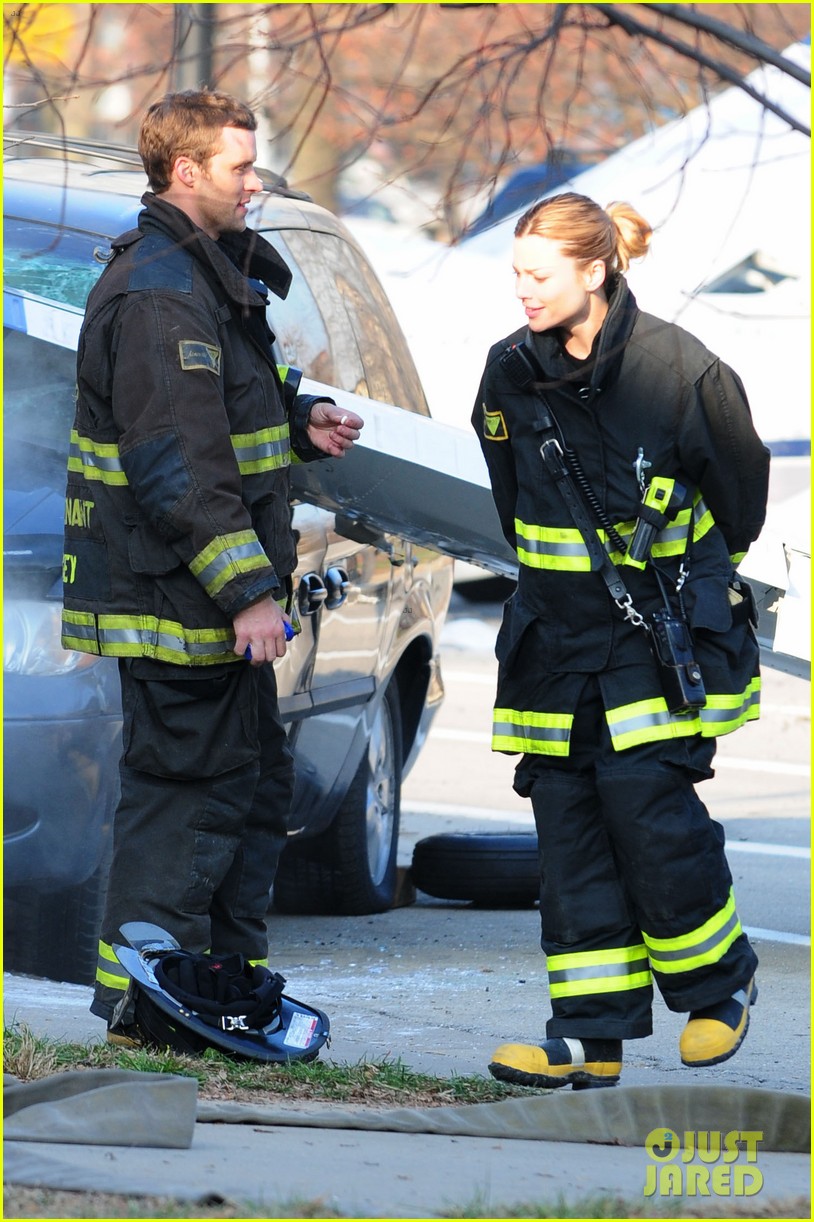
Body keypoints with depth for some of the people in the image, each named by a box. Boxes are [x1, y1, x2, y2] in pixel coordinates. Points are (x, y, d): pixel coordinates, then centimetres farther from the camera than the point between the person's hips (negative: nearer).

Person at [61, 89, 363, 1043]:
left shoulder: (212, 268, 15)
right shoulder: (159, 293, -19)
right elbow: (179, 465, -25)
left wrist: (300, 423, 8)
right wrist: (247, 589, -25)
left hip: (210, 598, 11)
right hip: (174, 592, -10)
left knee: (254, 775, 17)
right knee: (190, 780, -5)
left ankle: (232, 969, 26)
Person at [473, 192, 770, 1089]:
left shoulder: (679, 372, -12)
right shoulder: (511, 374, 1)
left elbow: (740, 490, 3)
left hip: (660, 639, -5)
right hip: (557, 636, 5)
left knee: (649, 805, -13)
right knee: (568, 824, 0)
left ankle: (718, 982, 11)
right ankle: (591, 1037, 4)